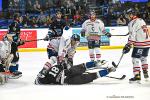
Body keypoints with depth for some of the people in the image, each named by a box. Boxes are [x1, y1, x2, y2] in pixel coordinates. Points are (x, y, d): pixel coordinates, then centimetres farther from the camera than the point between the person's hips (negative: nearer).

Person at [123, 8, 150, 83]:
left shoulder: (132, 23, -11)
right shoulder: (141, 20, 15)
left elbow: (132, 36, -18)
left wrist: (128, 46, -16)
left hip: (140, 44, -9)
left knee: (135, 58, -5)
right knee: (143, 57, 24)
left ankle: (137, 76, -10)